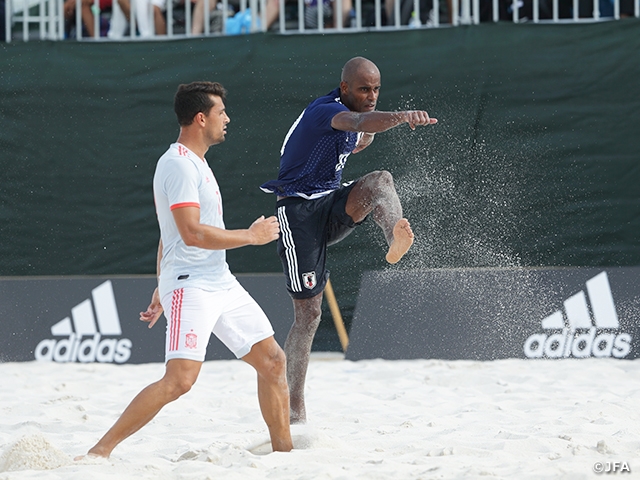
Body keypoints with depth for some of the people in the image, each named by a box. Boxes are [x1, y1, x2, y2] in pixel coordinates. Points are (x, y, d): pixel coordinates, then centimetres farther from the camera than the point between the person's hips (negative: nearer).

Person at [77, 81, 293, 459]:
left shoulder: (195, 164, 19)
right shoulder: (179, 165, -13)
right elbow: (192, 233, -22)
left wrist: (162, 289, 26)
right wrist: (251, 235, -13)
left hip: (221, 283, 10)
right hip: (190, 285, -10)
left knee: (273, 360, 10)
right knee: (180, 379, -21)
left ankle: (283, 451, 20)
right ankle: (100, 452, -19)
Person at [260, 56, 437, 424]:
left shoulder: (350, 113, 8)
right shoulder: (326, 111, -19)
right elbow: (360, 122, -43)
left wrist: (366, 137, 11)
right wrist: (402, 117, -59)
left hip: (334, 206, 7)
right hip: (300, 212, -7)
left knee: (380, 181, -25)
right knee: (309, 313, -5)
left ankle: (397, 237, -53)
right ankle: (296, 409, 5)